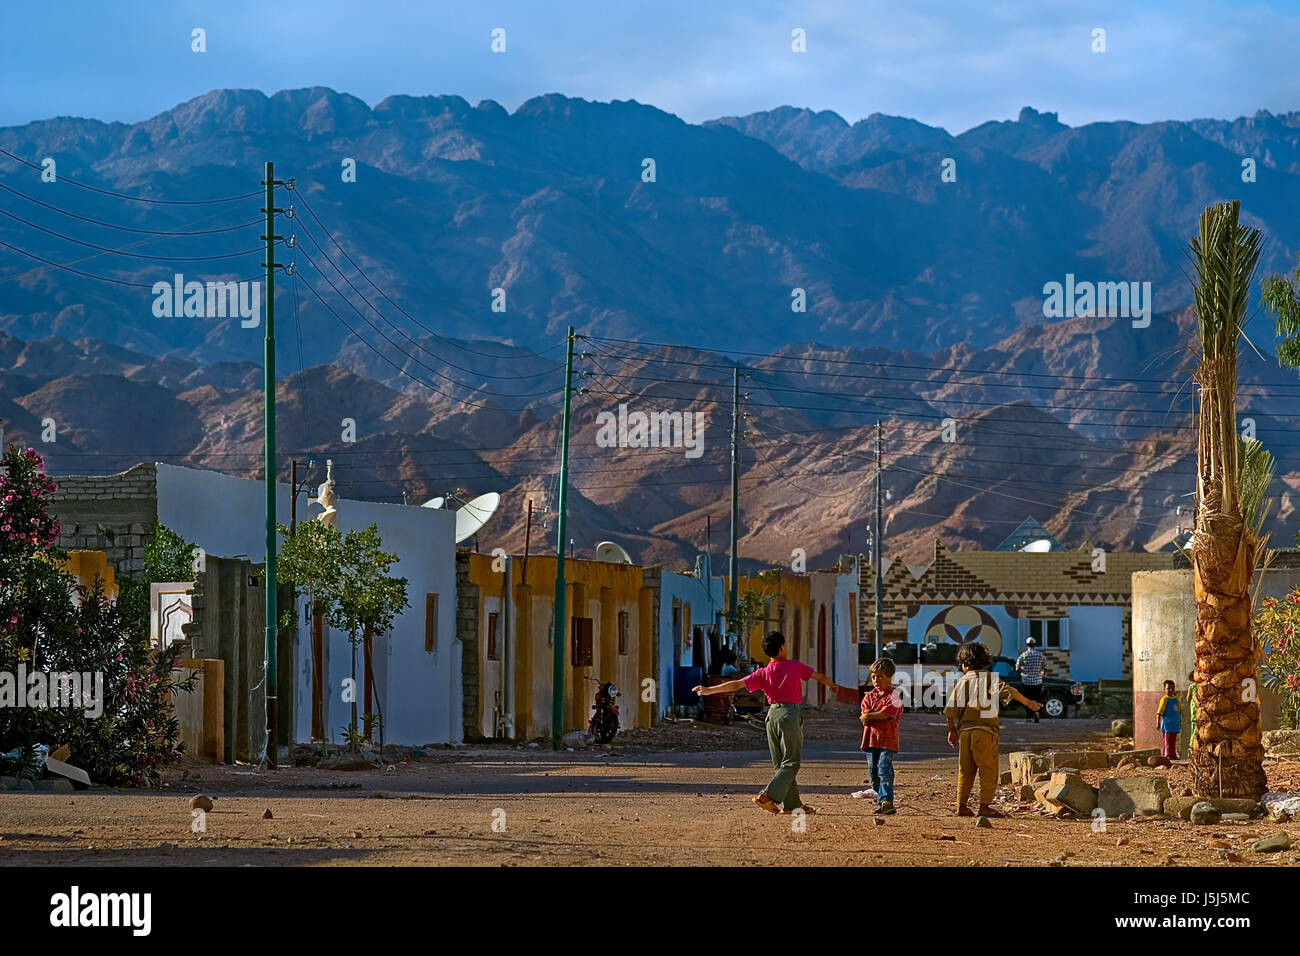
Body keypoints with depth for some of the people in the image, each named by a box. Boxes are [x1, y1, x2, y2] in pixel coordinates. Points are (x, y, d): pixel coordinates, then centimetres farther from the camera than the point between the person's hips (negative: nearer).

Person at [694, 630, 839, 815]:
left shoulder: (763, 673, 4)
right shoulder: (794, 666, -2)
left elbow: (737, 684, -5)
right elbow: (819, 676, 10)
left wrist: (710, 690, -2)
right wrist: (832, 685, 31)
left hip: (772, 714, 5)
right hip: (790, 713, -5)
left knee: (780, 763, 12)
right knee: (792, 762, -3)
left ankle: (791, 804, 15)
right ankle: (768, 795, -18)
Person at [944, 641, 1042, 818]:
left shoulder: (961, 682, 12)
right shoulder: (990, 678, 3)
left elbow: (950, 710, 10)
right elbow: (1007, 690, -13)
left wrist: (952, 730, 22)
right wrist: (1028, 702, -11)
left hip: (965, 730, 4)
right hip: (985, 730, -4)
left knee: (965, 770, 11)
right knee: (988, 770, -1)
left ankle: (961, 806, 9)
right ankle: (984, 806, -7)